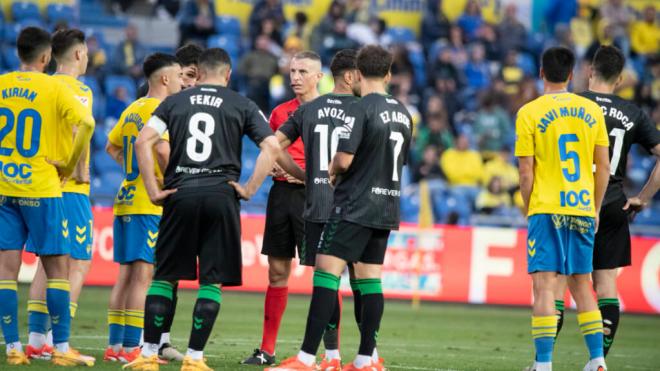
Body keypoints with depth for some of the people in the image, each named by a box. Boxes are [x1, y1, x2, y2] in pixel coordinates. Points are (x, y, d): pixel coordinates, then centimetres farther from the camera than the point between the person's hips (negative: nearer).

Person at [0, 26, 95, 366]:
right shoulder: (54, 87, -6)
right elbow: (86, 123, -18)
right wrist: (71, 164, -6)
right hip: (41, 188, -3)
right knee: (57, 268, 4)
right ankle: (61, 348, 2)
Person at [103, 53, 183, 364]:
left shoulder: (132, 109, 15)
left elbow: (112, 147, 26)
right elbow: (162, 148, -28)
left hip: (125, 200, 9)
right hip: (150, 202, -9)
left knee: (126, 274, 12)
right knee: (143, 274, -7)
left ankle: (114, 345, 13)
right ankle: (131, 347, -10)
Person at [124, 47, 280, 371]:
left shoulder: (175, 102, 10)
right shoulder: (242, 106, 7)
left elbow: (143, 141, 0)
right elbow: (272, 147, -4)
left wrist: (154, 191, 2)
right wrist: (250, 189, -1)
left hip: (180, 195, 1)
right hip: (221, 195, -1)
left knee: (164, 276, 10)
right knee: (212, 281, 5)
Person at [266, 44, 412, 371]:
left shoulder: (360, 110, -13)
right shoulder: (402, 113, 11)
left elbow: (344, 160, -18)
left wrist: (332, 171, 4)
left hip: (354, 207, -8)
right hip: (386, 208, 8)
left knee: (326, 271, -9)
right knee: (370, 279, 10)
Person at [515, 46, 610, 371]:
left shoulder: (529, 113, -5)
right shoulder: (591, 110, 6)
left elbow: (526, 173, -6)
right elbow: (603, 167, 8)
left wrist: (529, 211, 6)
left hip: (546, 209, -4)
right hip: (583, 208, 4)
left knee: (544, 284, -5)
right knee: (581, 285, 14)